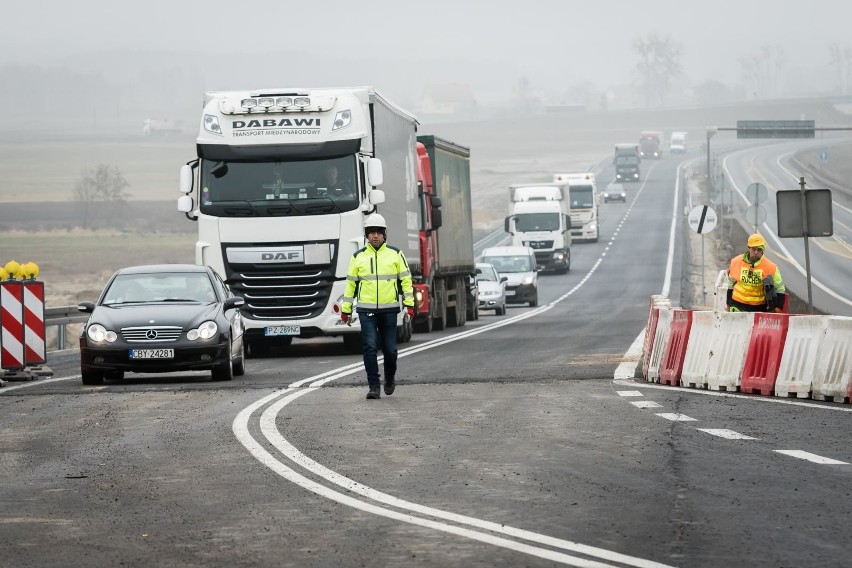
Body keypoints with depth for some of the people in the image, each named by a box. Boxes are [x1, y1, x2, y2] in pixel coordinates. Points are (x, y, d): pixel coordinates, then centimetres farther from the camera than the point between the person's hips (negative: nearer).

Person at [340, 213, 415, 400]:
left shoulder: (395, 254, 5)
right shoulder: (358, 257, 7)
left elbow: (405, 279, 7)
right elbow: (351, 284, 11)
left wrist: (409, 304, -1)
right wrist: (345, 309, 9)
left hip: (389, 309, 0)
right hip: (366, 310, 0)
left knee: (389, 348, 4)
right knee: (370, 347, -9)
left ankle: (390, 377, 31)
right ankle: (374, 387, -6)